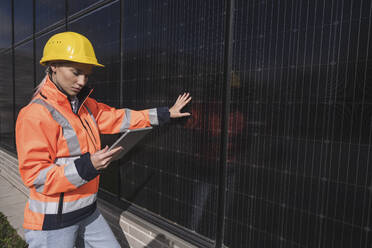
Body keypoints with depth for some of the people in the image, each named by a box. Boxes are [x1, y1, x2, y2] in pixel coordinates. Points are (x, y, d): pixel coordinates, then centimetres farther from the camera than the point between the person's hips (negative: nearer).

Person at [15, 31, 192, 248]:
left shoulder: (86, 105, 5)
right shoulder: (35, 114, -18)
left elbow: (119, 118, 7)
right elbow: (35, 176, -19)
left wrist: (166, 113, 9)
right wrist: (88, 166, -30)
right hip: (52, 222, -6)